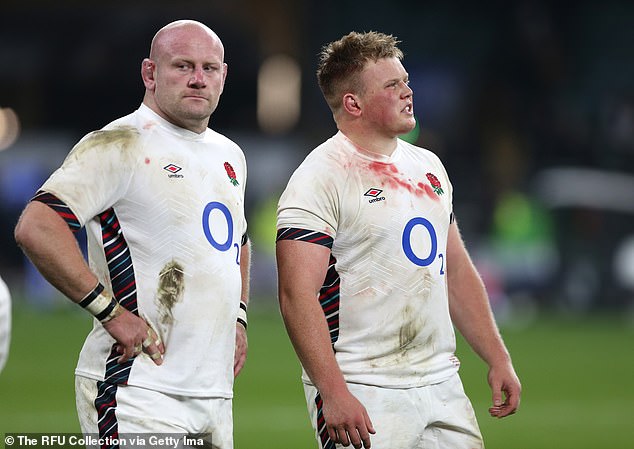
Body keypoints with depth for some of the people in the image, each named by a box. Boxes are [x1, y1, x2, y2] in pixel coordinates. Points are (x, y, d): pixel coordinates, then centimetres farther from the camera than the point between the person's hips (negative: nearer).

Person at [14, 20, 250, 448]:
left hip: (214, 393, 8)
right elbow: (36, 228, -21)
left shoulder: (230, 156, 17)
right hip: (138, 393, -8)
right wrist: (111, 312, -19)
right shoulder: (120, 146, -9)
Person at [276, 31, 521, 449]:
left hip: (442, 384, 7)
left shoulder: (428, 166, 15)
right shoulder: (321, 177, -10)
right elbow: (298, 295, -17)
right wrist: (333, 394, -24)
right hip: (363, 395, -7)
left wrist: (498, 359, 15)